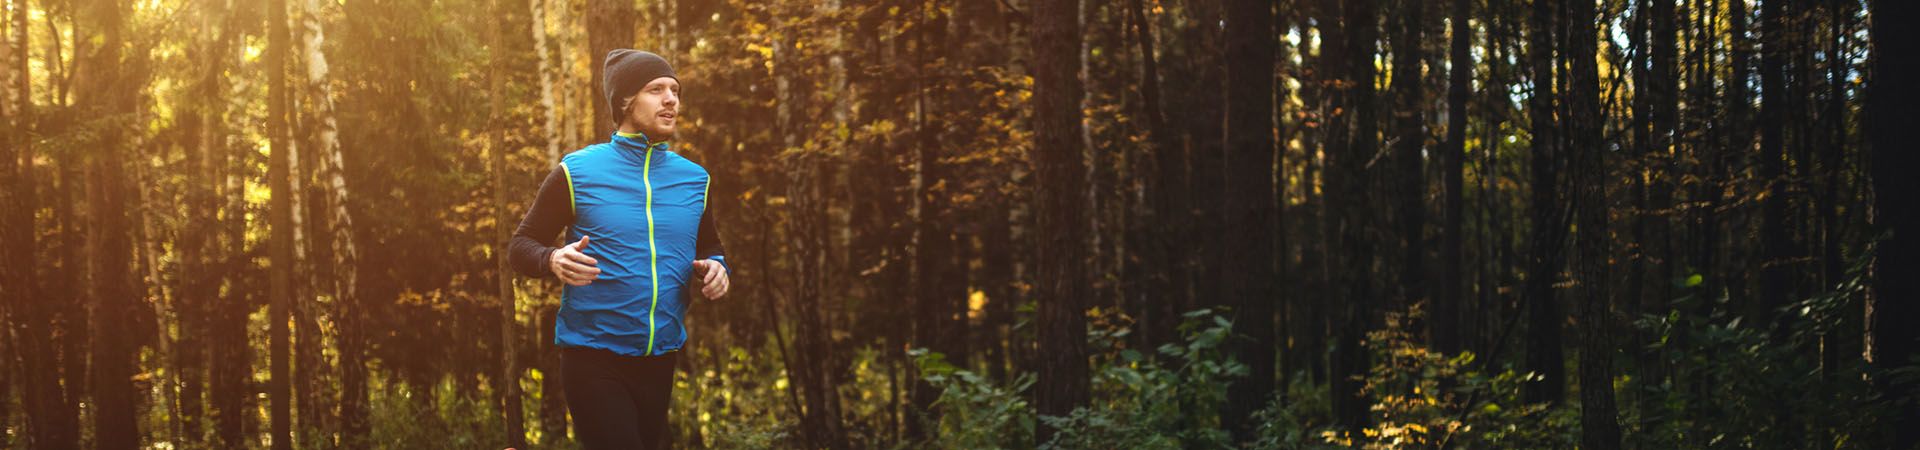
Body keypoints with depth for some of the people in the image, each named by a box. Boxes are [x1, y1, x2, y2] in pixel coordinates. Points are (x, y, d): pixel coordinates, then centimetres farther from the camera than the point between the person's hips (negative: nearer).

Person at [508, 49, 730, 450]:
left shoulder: (694, 179, 8)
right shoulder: (577, 172, -5)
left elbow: (710, 249, 21)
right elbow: (520, 246, 1)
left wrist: (716, 270, -3)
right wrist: (553, 261, -22)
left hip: (660, 359, 5)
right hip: (592, 359, -5)